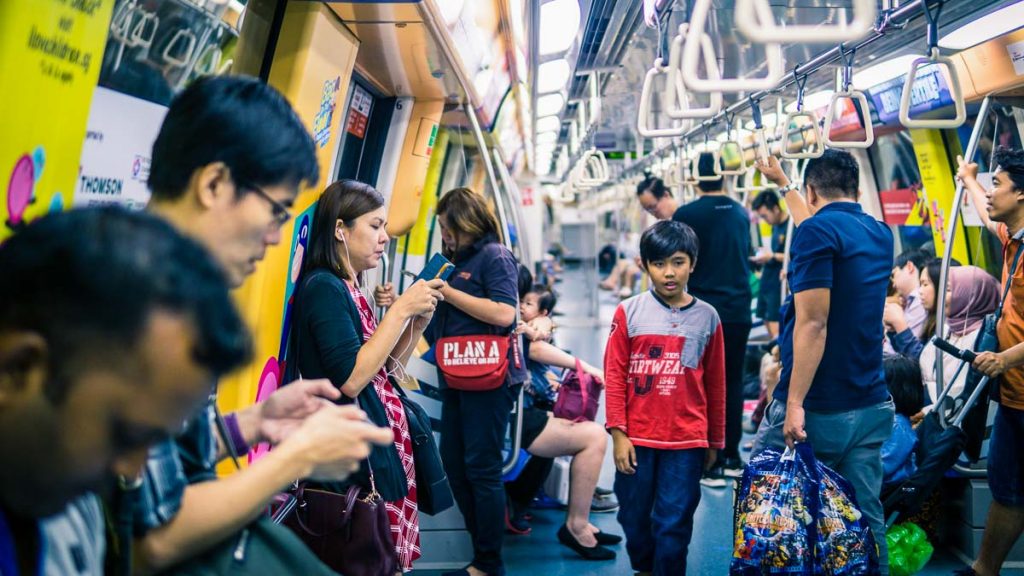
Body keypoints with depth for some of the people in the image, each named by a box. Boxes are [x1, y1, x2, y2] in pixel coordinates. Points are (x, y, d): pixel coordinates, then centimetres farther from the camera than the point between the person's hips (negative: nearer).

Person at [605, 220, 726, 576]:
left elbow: (715, 384, 6)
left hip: (686, 441, 0)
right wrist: (618, 433, -6)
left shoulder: (707, 317, 1)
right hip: (637, 438, 1)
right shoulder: (629, 313, -3)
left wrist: (715, 441, 11)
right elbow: (614, 375, -1)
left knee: (673, 524, 2)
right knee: (634, 517, 14)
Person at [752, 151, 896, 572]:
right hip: (873, 407, 7)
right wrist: (782, 184, 47)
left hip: (818, 410, -7)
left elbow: (812, 323, -21)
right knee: (867, 522, 10)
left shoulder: (816, 231, -12)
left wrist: (794, 403, -21)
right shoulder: (880, 234, 12)